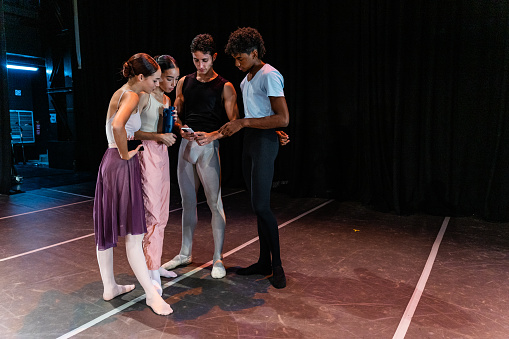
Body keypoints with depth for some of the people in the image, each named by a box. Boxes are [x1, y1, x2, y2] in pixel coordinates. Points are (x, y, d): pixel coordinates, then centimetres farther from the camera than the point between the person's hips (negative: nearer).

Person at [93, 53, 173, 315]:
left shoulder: (120, 93, 15)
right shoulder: (131, 95, -13)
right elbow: (118, 126, -33)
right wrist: (125, 154, -18)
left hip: (110, 162, 10)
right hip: (122, 165, -10)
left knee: (107, 229, 14)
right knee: (133, 233, -6)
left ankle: (110, 287, 28)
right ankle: (151, 293, 3)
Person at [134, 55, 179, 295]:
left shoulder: (166, 100, 16)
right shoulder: (144, 96, -9)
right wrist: (157, 136, -20)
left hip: (162, 154, 8)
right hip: (146, 154, -8)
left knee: (162, 215, 9)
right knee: (153, 214, -10)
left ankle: (155, 265, 21)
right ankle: (152, 274, -4)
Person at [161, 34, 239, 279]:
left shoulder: (225, 87, -1)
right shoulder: (184, 82, 13)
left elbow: (234, 123, -6)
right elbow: (176, 113, 17)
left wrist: (212, 135, -21)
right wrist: (180, 128, -5)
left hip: (210, 147, -5)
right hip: (186, 145, 5)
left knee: (215, 203, -3)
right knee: (188, 202, 13)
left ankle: (218, 259, 9)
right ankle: (185, 253, 27)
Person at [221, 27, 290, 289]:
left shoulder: (269, 76, -12)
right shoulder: (246, 79, 18)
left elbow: (283, 119, -20)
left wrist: (244, 122, -21)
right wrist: (233, 126, 10)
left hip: (264, 141, -9)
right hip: (249, 140, 9)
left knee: (261, 206, -11)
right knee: (257, 205, 10)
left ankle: (277, 266, 5)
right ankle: (264, 262, 20)